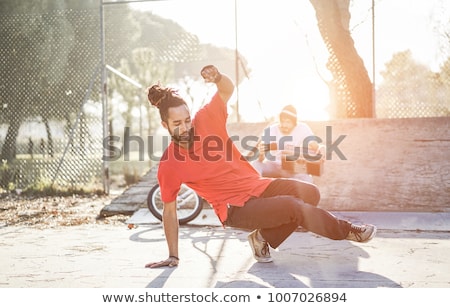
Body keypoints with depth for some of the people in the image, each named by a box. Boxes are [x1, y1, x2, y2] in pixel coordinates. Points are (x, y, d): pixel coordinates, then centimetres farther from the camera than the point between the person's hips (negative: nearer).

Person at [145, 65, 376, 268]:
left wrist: (218, 78, -17)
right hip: (236, 209, -5)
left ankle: (264, 237, 0)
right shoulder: (168, 165, -11)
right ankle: (346, 230, -2)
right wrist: (173, 256, -1)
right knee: (293, 205, -26)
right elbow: (169, 211, -2)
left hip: (259, 186, 5)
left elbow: (228, 89, 8)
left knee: (309, 193, -17)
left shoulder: (205, 119, -5)